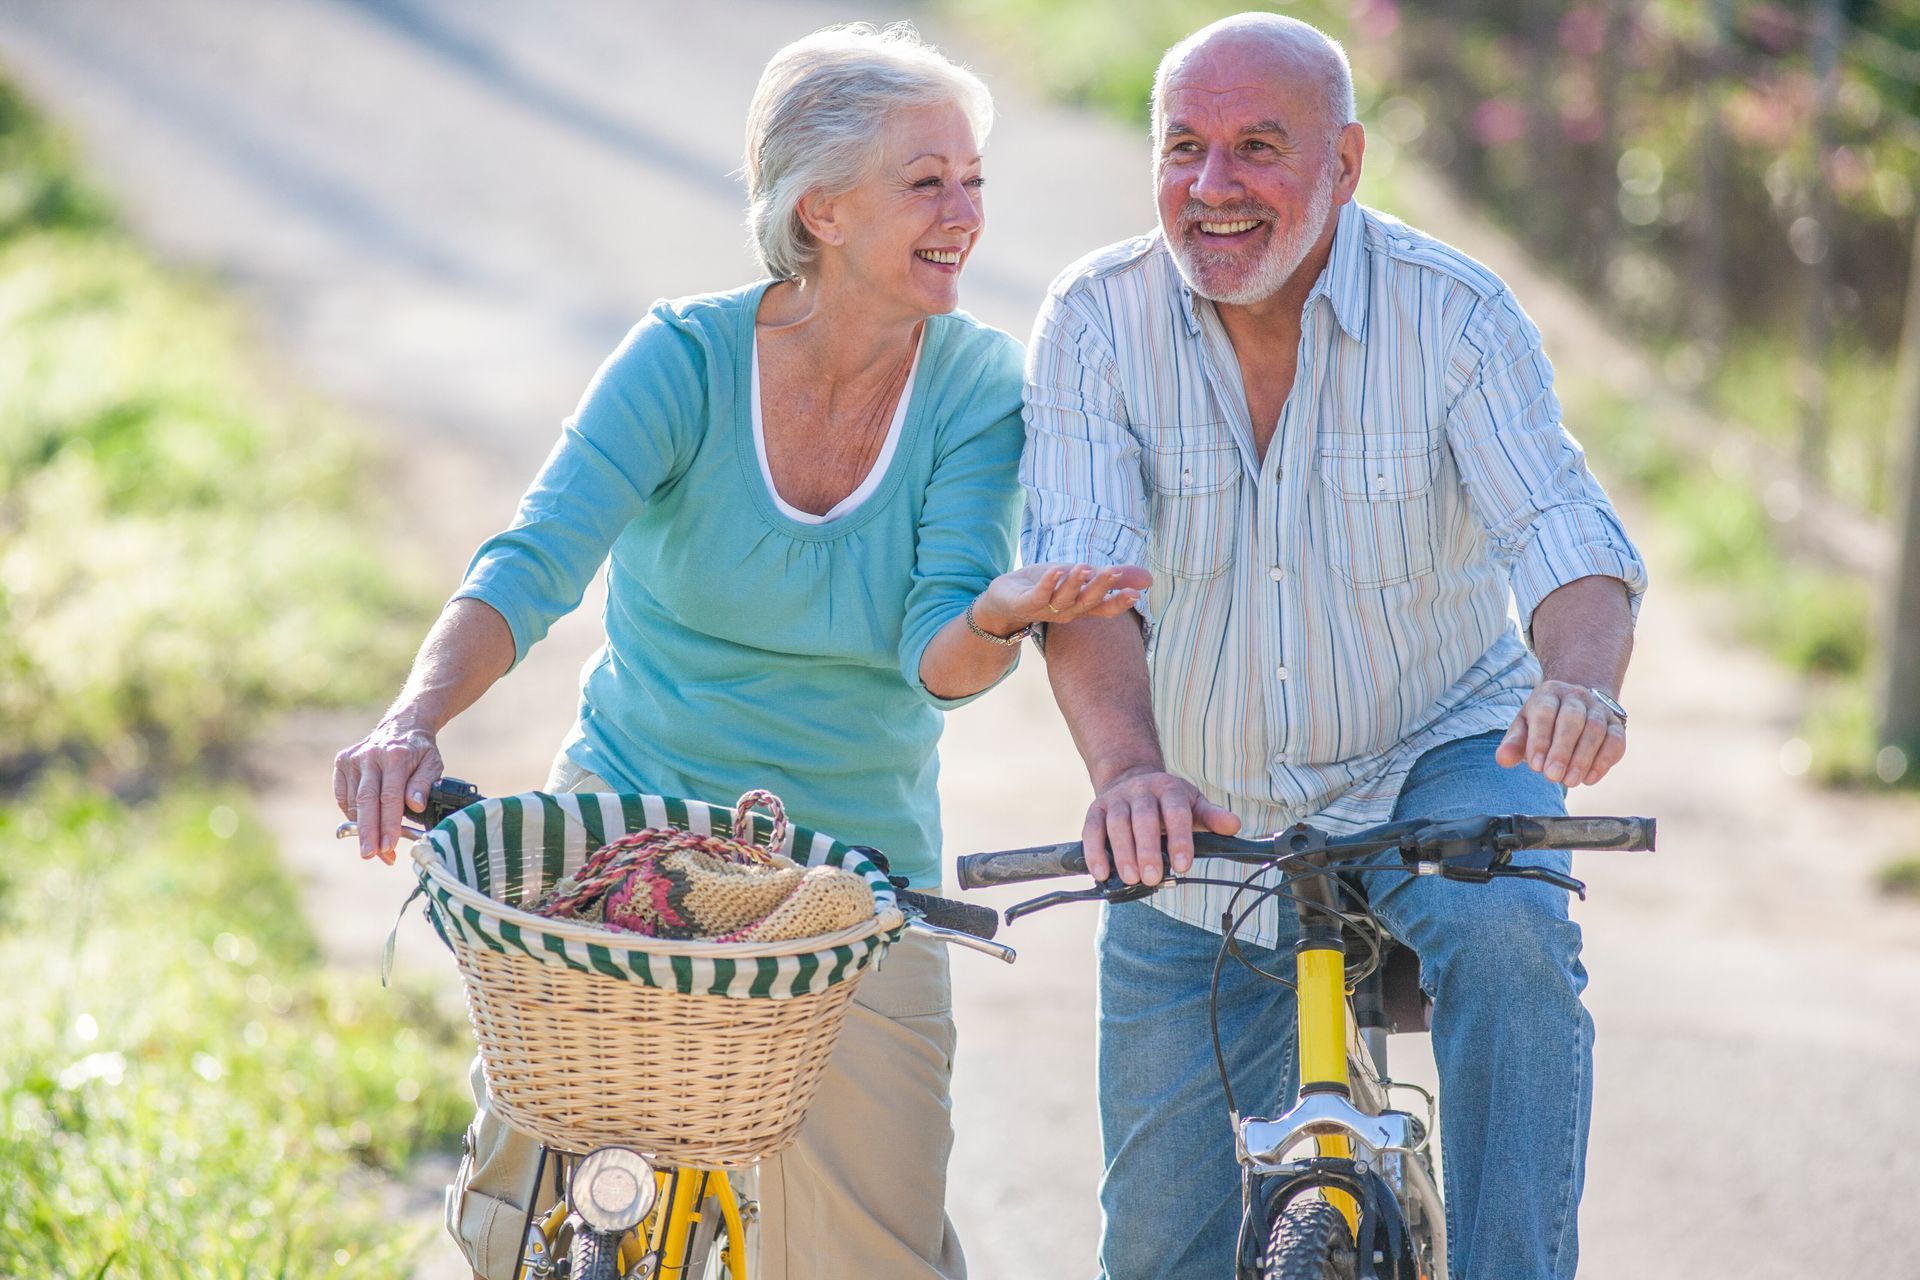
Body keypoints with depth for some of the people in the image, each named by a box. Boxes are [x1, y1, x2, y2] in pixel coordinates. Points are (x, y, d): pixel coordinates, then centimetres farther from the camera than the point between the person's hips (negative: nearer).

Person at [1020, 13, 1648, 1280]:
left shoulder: (1458, 314, -14)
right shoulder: (1097, 322, -13)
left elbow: (1565, 537, -23)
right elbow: (1081, 574, -24)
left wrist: (1582, 685, -47)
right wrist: (1129, 771, -43)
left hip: (1436, 758, -1)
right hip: (1200, 825, 1)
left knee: (1508, 935, -35)